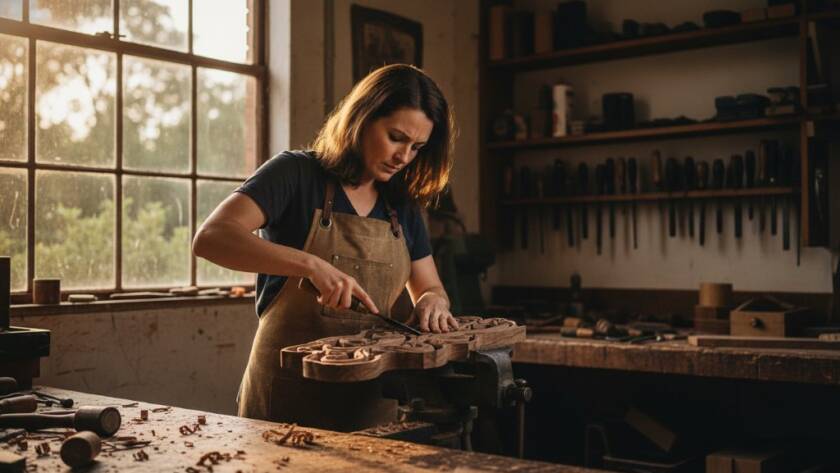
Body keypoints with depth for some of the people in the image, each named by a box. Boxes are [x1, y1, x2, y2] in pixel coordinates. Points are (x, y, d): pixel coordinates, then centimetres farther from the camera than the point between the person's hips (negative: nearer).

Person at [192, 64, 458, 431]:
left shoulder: (403, 206, 8)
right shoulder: (296, 174, -8)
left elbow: (431, 289, 15)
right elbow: (210, 238, -21)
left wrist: (432, 302, -9)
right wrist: (311, 264, -32)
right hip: (286, 392, -5)